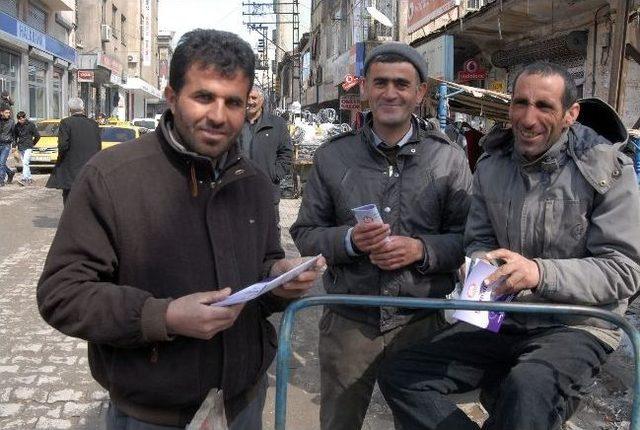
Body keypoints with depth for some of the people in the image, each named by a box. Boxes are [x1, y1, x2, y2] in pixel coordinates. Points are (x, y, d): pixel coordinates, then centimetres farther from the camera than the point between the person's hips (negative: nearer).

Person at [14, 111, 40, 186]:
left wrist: (32, 144, 4)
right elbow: (15, 136, 20)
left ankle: (24, 179, -23)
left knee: (25, 163, -17)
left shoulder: (30, 125, -6)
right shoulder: (17, 126, 5)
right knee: (24, 163, 10)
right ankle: (29, 179, 19)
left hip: (28, 147, -5)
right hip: (20, 148, 6)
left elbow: (37, 136, -1)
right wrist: (16, 143, 10)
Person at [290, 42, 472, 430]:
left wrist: (421, 250, -19)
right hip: (348, 321, 1)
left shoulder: (448, 158, -2)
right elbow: (305, 234, 2)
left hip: (421, 322, 0)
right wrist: (349, 240, -18)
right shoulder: (333, 156, 0)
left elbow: (467, 237, 0)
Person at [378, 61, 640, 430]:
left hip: (576, 326, -5)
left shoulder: (607, 168, -8)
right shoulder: (492, 166, 6)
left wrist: (541, 273, -30)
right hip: (503, 320, 5)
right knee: (400, 375, -11)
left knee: (527, 393, -39)